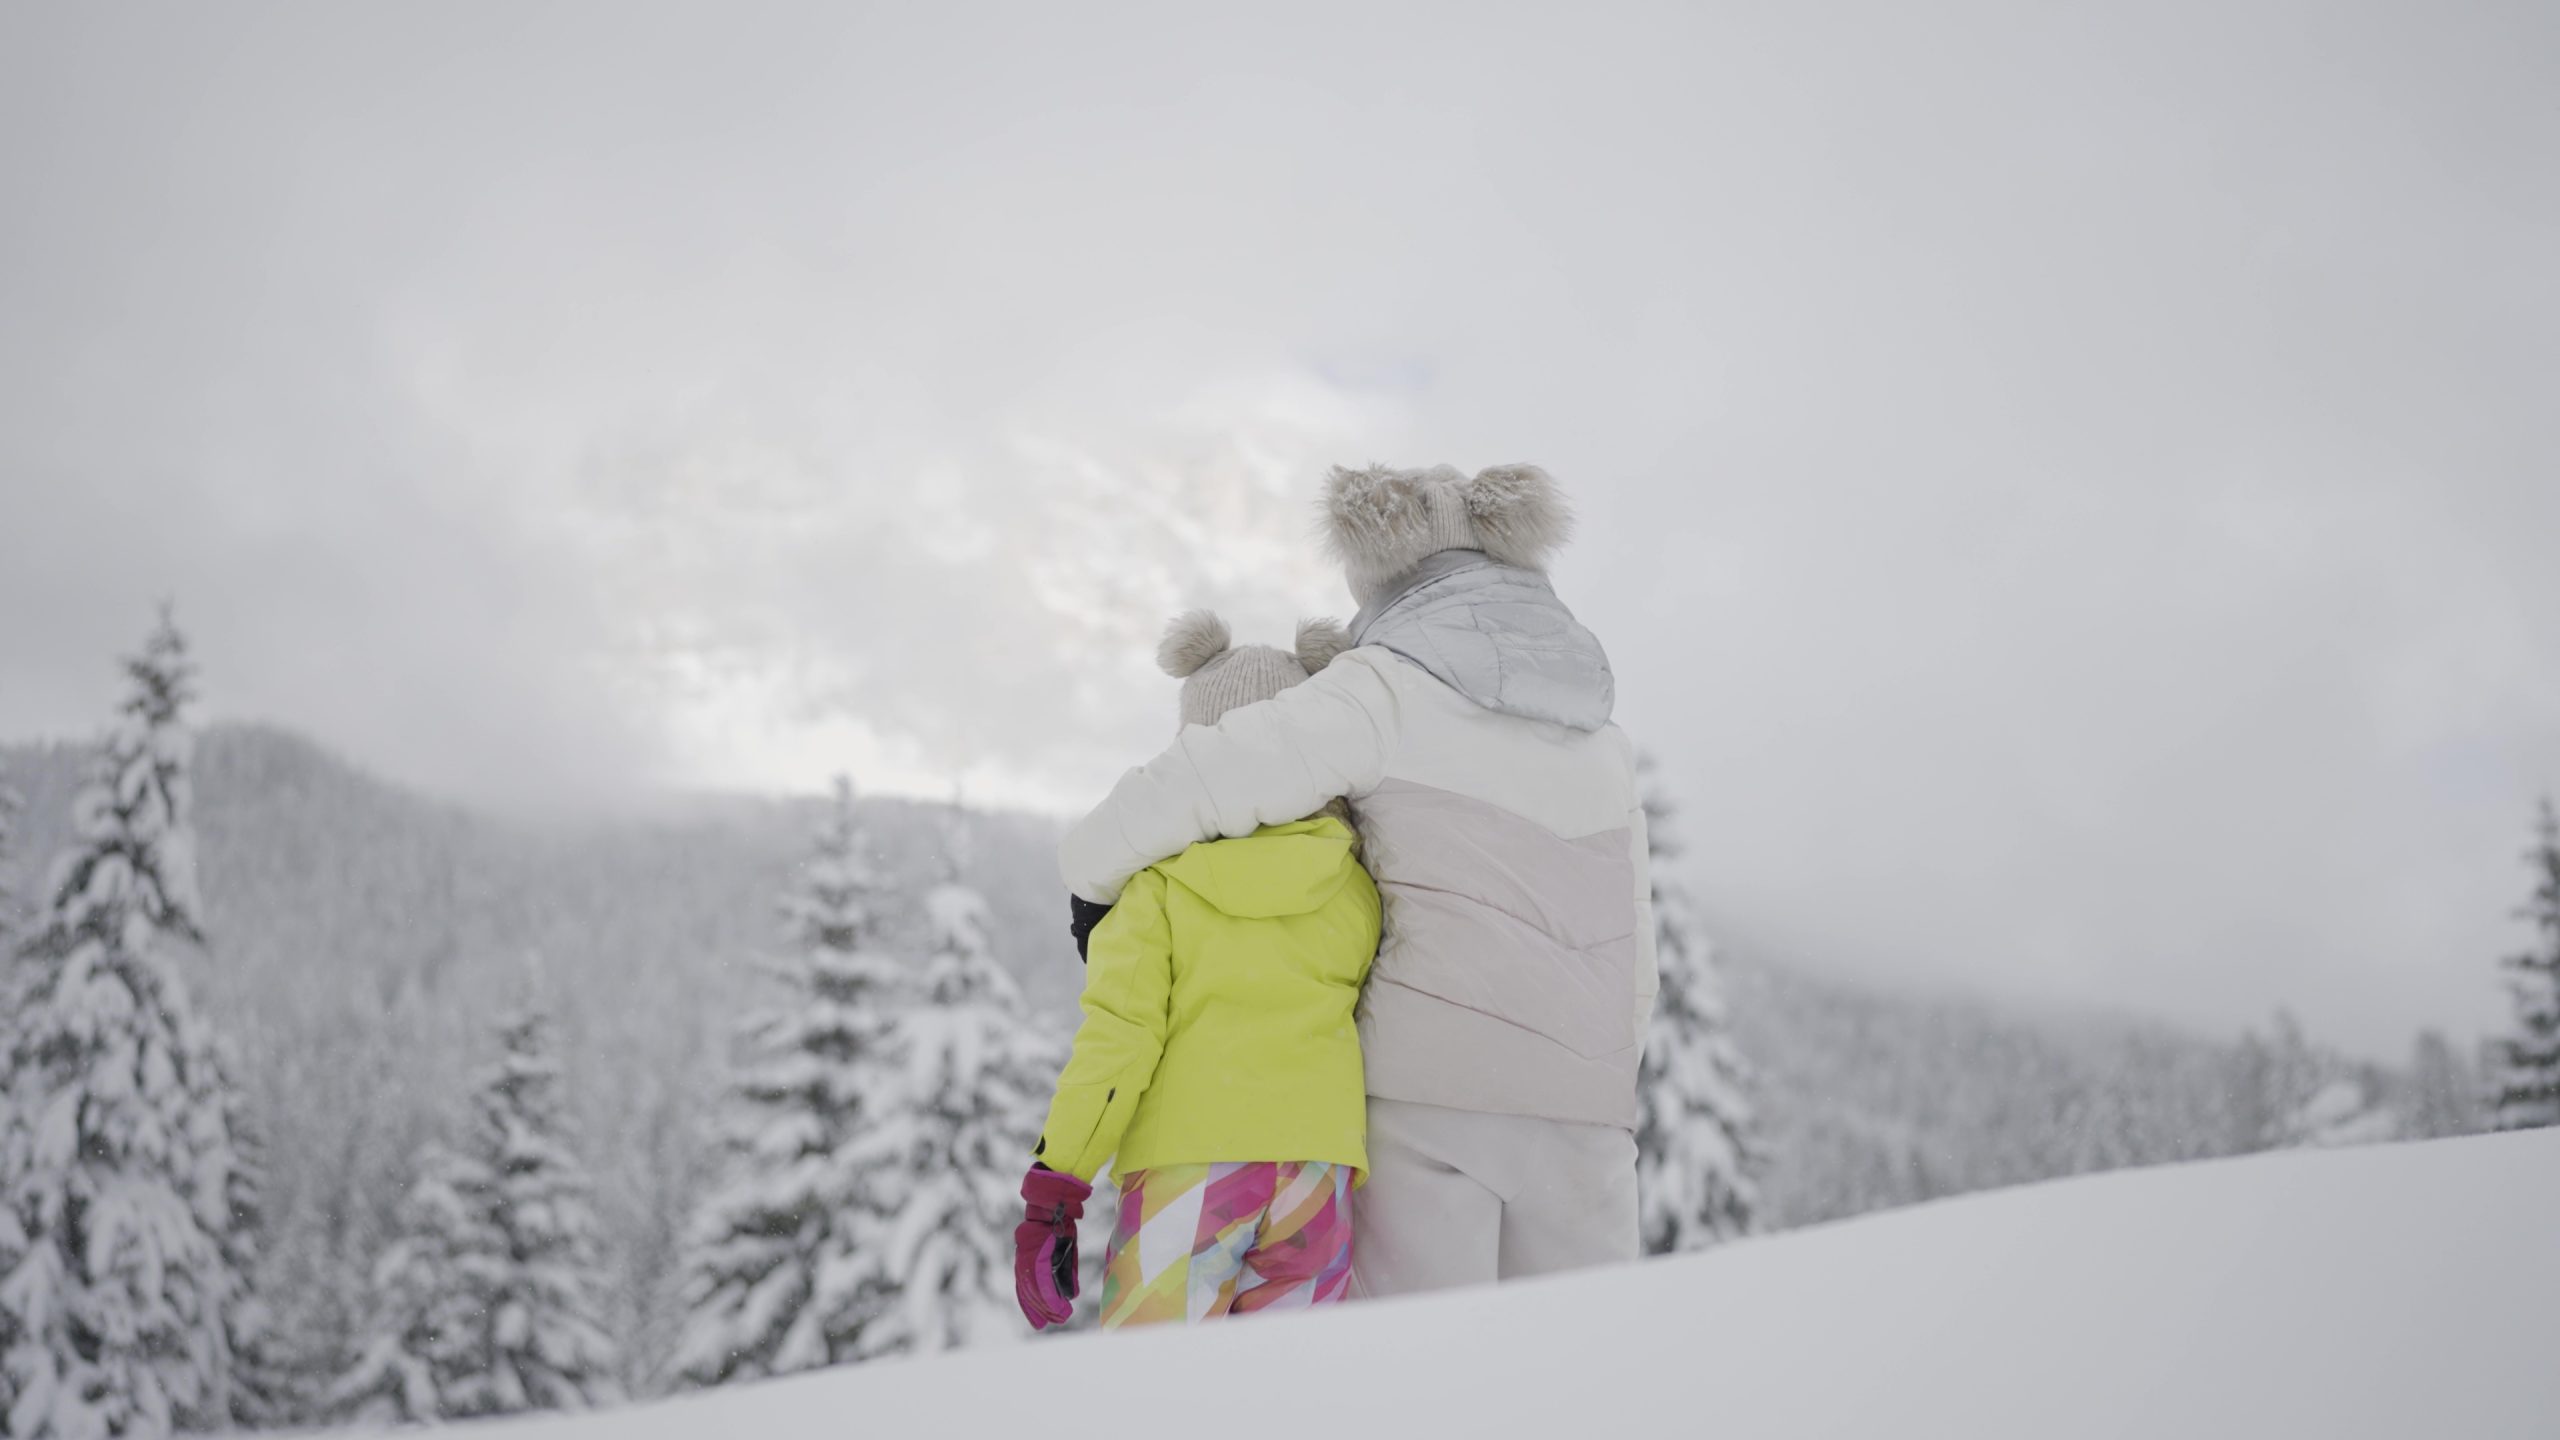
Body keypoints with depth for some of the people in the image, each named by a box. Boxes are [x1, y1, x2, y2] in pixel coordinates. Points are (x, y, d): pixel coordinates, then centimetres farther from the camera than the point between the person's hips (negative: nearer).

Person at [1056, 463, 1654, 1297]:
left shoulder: (1385, 691, 1)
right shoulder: (1598, 734, 19)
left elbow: (1196, 784, -7)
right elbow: (1631, 955, 18)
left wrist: (1095, 876, 10)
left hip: (1426, 1081, -5)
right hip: (1585, 1108, 5)